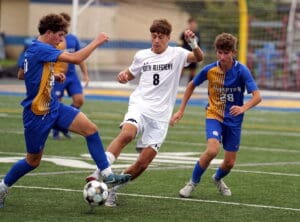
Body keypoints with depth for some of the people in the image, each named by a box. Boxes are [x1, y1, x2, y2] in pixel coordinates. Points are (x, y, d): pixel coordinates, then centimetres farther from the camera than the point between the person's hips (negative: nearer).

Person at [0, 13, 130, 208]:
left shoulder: (34, 49, 9)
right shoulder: (40, 49, -21)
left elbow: (22, 74, 23)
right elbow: (76, 58, -30)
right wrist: (97, 41, -20)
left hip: (53, 107, 9)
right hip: (37, 114, -9)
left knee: (91, 128, -9)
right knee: (34, 160, 5)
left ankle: (108, 175, -9)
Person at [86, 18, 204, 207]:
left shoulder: (176, 54, 3)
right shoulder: (142, 56, 11)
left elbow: (199, 58, -14)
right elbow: (131, 73, 29)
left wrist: (193, 43, -35)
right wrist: (123, 75, 5)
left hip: (160, 115, 0)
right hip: (140, 105, 0)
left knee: (143, 163, -5)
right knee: (127, 133, -34)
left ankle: (114, 189, 13)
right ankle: (99, 172, -37)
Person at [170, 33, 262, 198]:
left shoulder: (242, 71, -17)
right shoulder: (209, 70, -11)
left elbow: (257, 96, -23)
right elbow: (191, 86, 7)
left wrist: (243, 108, -43)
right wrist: (181, 111, 4)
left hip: (233, 120, 1)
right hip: (214, 116, -1)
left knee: (229, 162, 6)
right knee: (212, 150, -27)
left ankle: (218, 179, 42)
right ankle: (193, 182, -4)